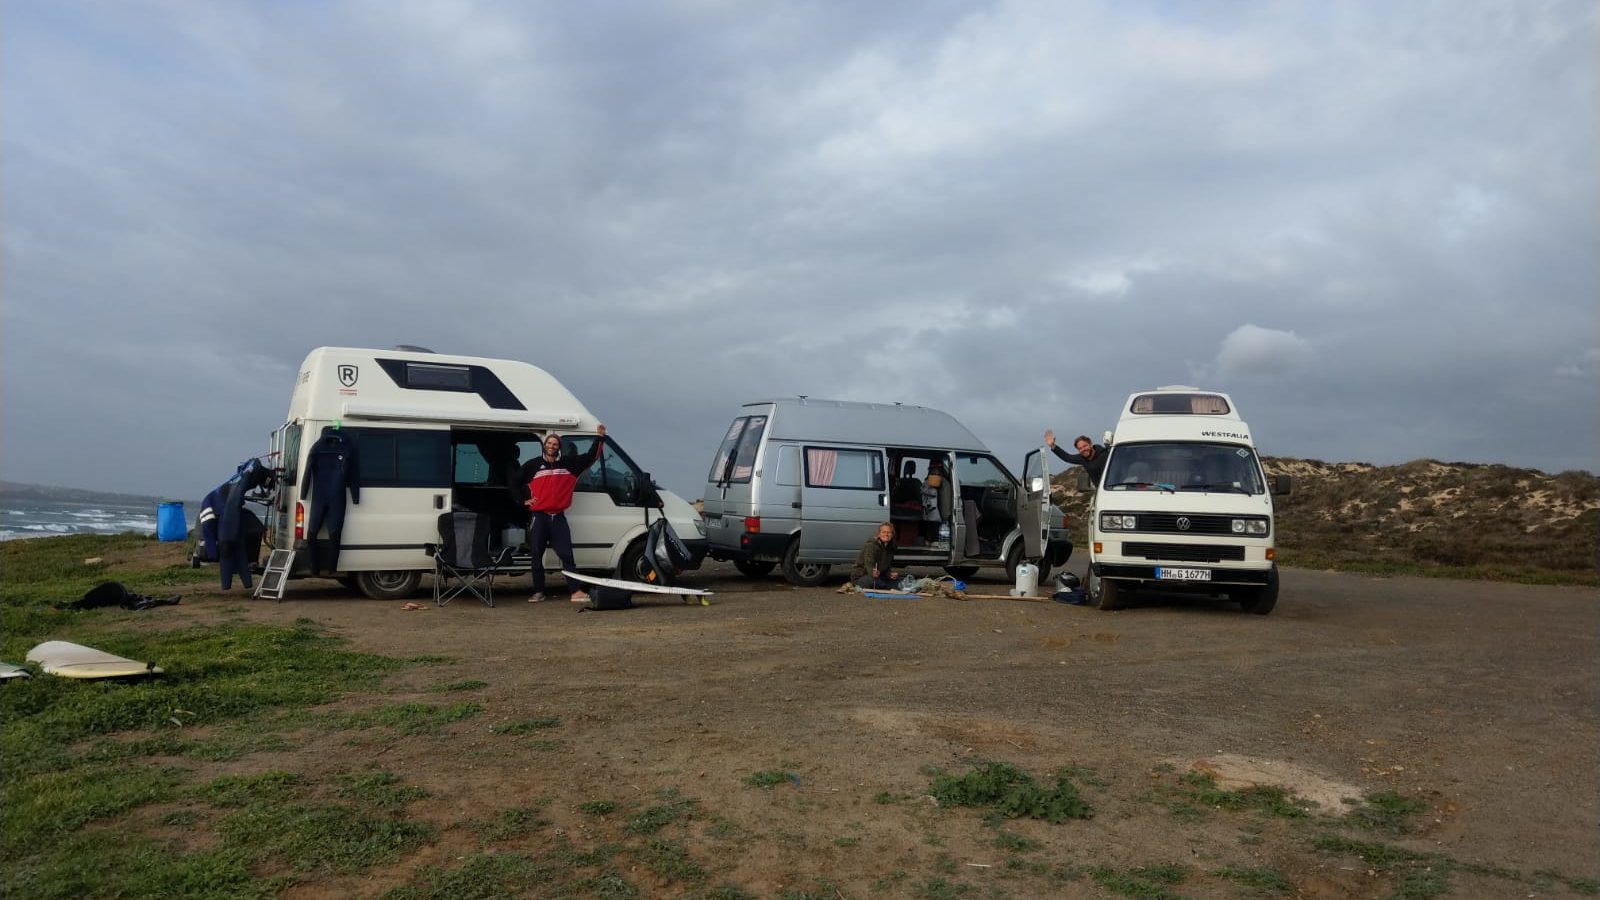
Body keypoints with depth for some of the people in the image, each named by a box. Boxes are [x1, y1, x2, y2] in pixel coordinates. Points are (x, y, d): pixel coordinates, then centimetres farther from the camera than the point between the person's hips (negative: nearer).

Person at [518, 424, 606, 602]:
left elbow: (591, 456, 8)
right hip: (539, 517, 0)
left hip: (559, 518, 1)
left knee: (567, 555, -4)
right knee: (536, 555, 4)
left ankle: (576, 592, -7)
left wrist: (600, 437, 0)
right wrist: (524, 500, 5)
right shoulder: (533, 465, 5)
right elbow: (514, 482, 12)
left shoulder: (569, 462, 8)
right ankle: (538, 592, 14)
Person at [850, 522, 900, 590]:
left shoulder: (890, 548, 7)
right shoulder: (871, 545, -18)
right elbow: (869, 564, -32)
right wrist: (873, 573, -54)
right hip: (860, 577, -9)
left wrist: (891, 574, -9)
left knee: (899, 581, -6)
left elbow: (888, 567, 15)